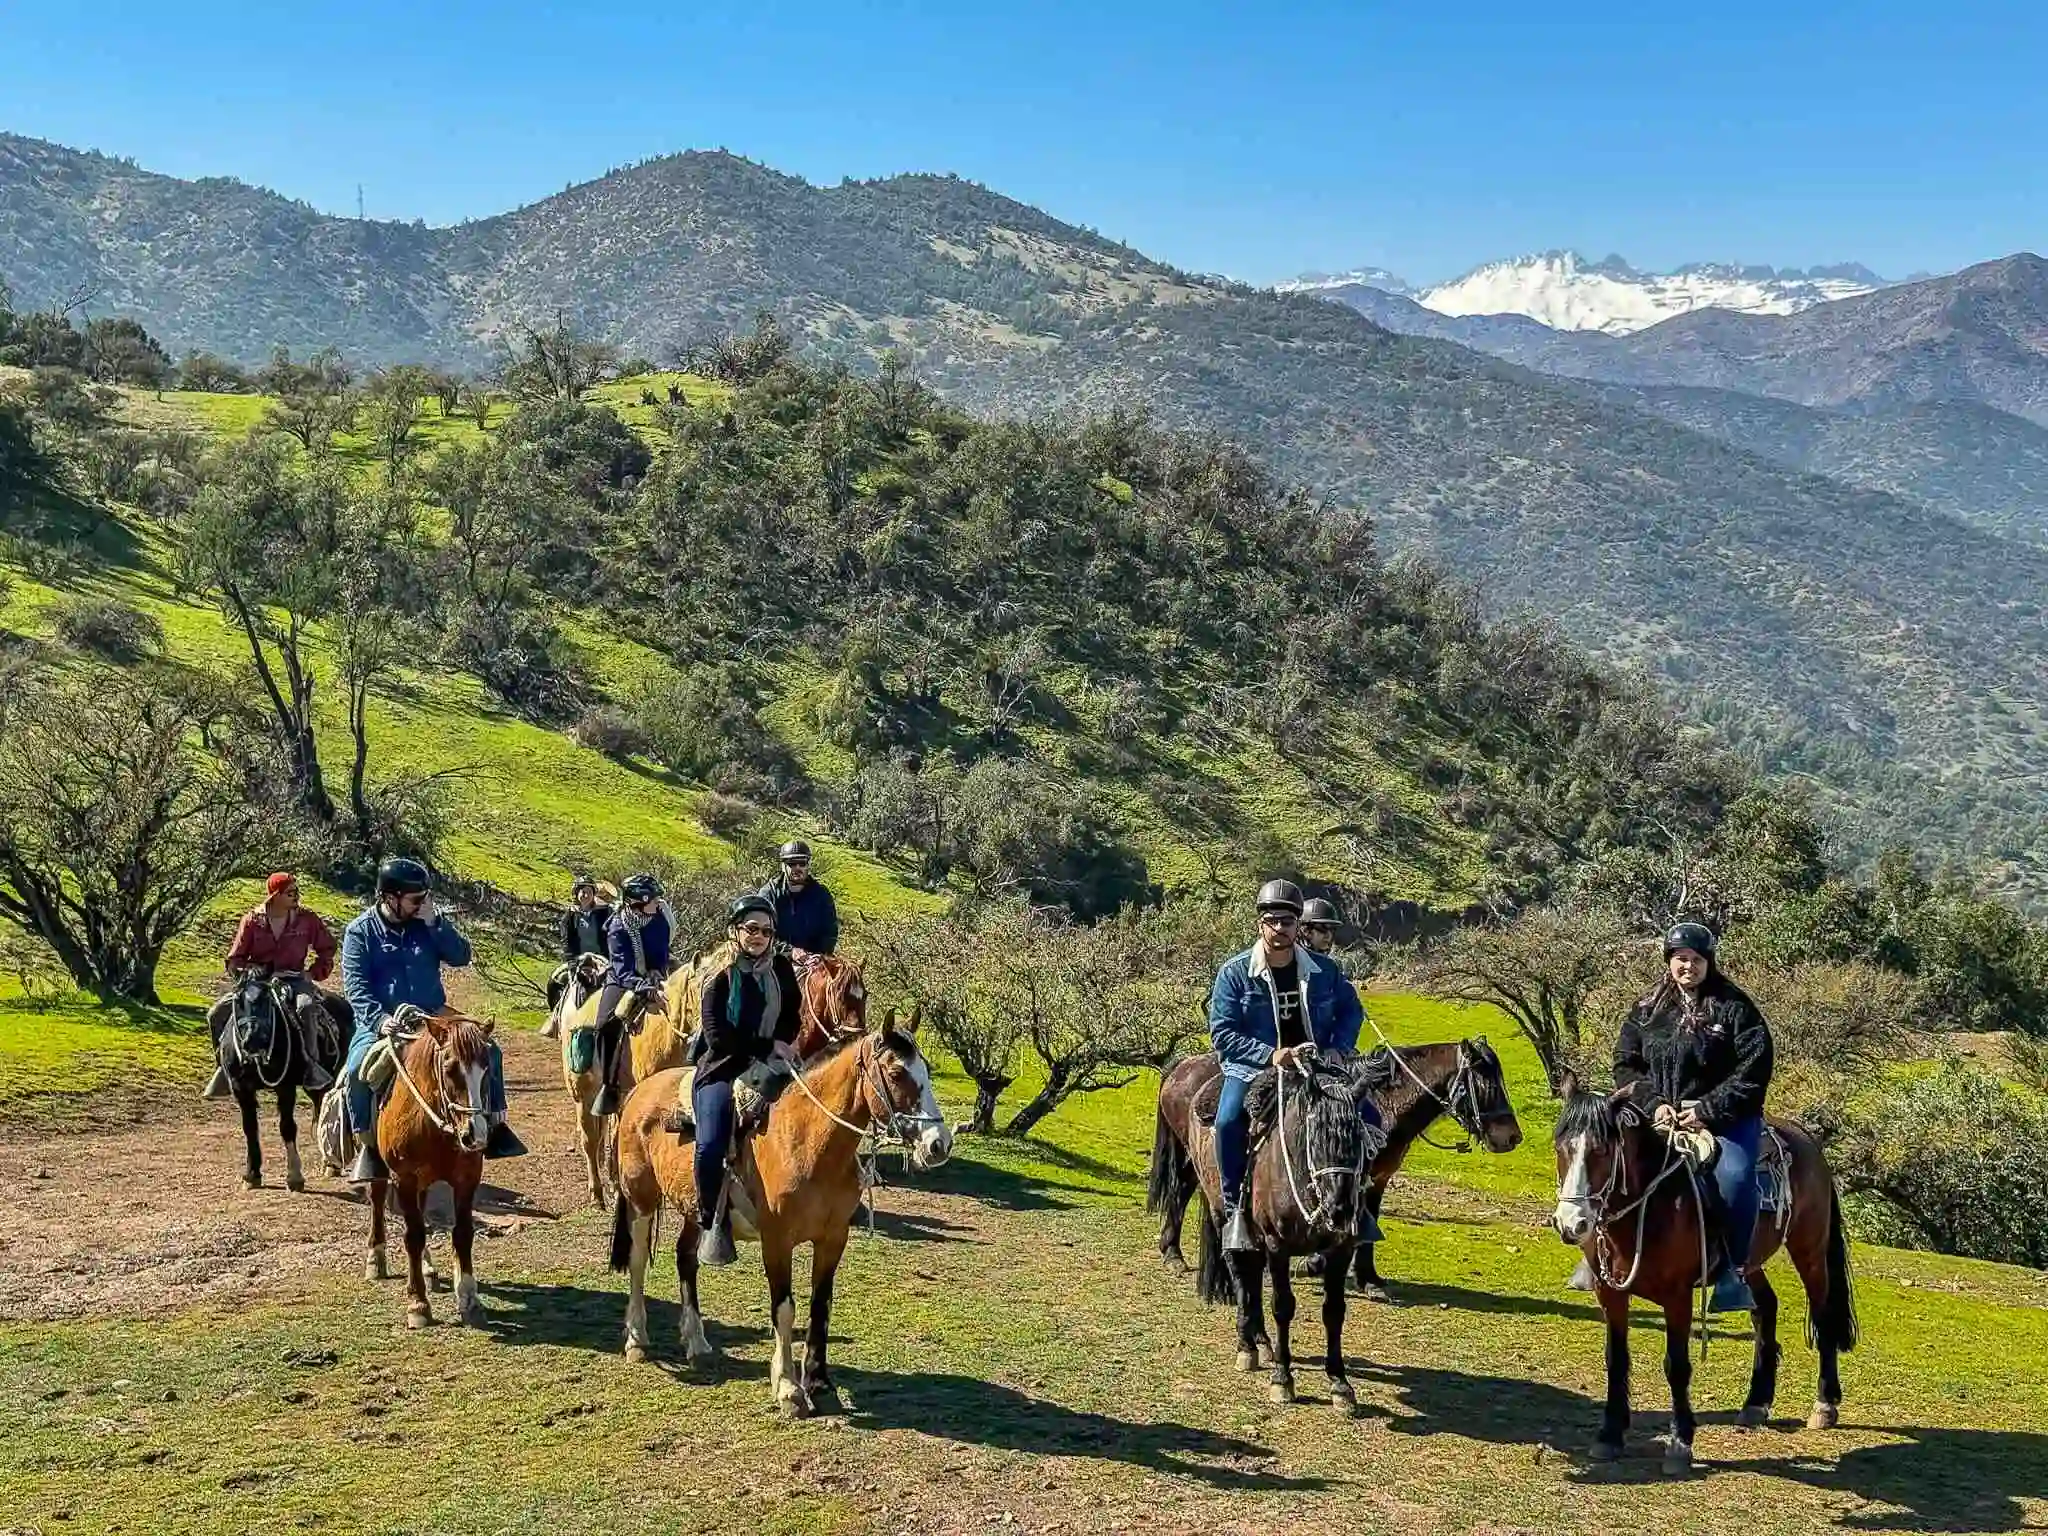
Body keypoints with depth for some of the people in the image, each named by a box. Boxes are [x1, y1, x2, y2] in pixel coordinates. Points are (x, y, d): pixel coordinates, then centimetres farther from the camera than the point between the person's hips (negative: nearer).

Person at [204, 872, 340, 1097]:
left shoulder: (307, 918, 1)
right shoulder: (252, 920, 0)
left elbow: (326, 949, 11)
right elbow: (235, 960, 5)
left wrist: (314, 973, -4)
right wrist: (247, 972, -16)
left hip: (294, 979, -2)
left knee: (307, 1008, -36)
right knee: (216, 1014, -13)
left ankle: (311, 1066, -26)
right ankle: (225, 1065, 5)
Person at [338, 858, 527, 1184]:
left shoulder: (427, 924, 8)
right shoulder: (360, 932, -2)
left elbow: (461, 956, 0)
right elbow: (355, 986, -10)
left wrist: (434, 922, -11)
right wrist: (379, 1019, -27)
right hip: (383, 1024, -3)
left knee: (488, 1050, -11)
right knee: (359, 1068, -31)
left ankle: (493, 1124, 1)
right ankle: (369, 1146, -16)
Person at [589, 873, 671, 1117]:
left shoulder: (661, 915, -9)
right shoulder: (617, 928, -19)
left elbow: (663, 951, 3)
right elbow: (622, 967, -27)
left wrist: (657, 971, -16)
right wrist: (639, 984, -45)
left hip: (653, 977, 3)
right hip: (623, 980, -3)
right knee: (607, 1024, -25)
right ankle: (608, 1086, -16)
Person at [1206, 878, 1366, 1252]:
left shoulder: (1324, 970, 3)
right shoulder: (1235, 973, -6)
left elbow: (1351, 1010, 16)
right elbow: (1222, 1032, -10)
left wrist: (1338, 1051, -3)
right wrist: (1271, 1055, -22)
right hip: (1253, 1068, -3)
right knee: (1229, 1122, -30)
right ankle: (1234, 1208, -16)